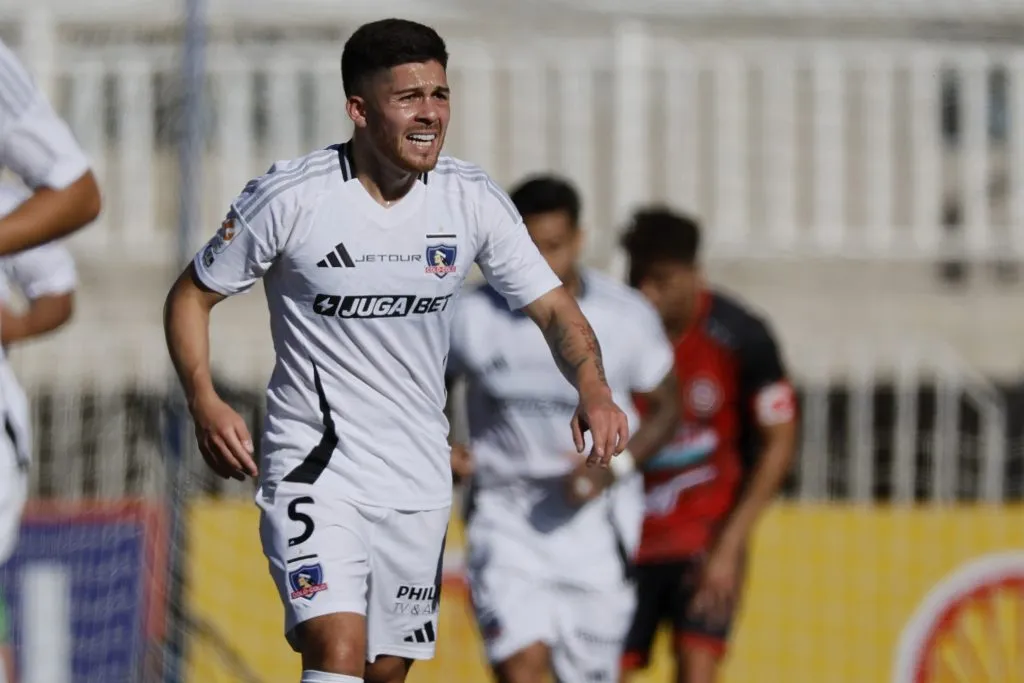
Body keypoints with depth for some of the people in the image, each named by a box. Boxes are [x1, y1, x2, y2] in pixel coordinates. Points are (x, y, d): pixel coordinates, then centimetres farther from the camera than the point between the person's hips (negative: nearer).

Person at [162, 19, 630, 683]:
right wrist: (205, 402, -17)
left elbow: (555, 309, 2)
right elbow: (192, 296, -1)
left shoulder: (474, 200, -3)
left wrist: (594, 389, -19)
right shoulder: (289, 197, -13)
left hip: (419, 479, 4)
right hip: (314, 470, -4)